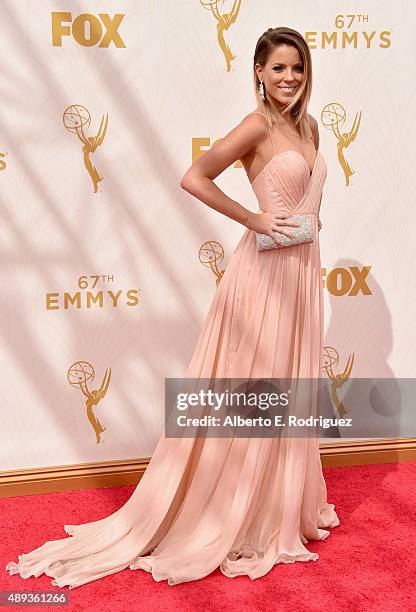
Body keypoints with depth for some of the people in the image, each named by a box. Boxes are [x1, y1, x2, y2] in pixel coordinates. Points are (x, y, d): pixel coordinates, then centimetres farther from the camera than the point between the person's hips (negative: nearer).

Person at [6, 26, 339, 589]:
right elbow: (194, 178, -20)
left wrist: (307, 222, 9)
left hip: (303, 267, 8)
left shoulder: (308, 125, 12)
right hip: (265, 268, -8)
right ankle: (234, 518, 17)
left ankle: (287, 505, 33)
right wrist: (253, 220, -16)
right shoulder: (257, 125, -12)